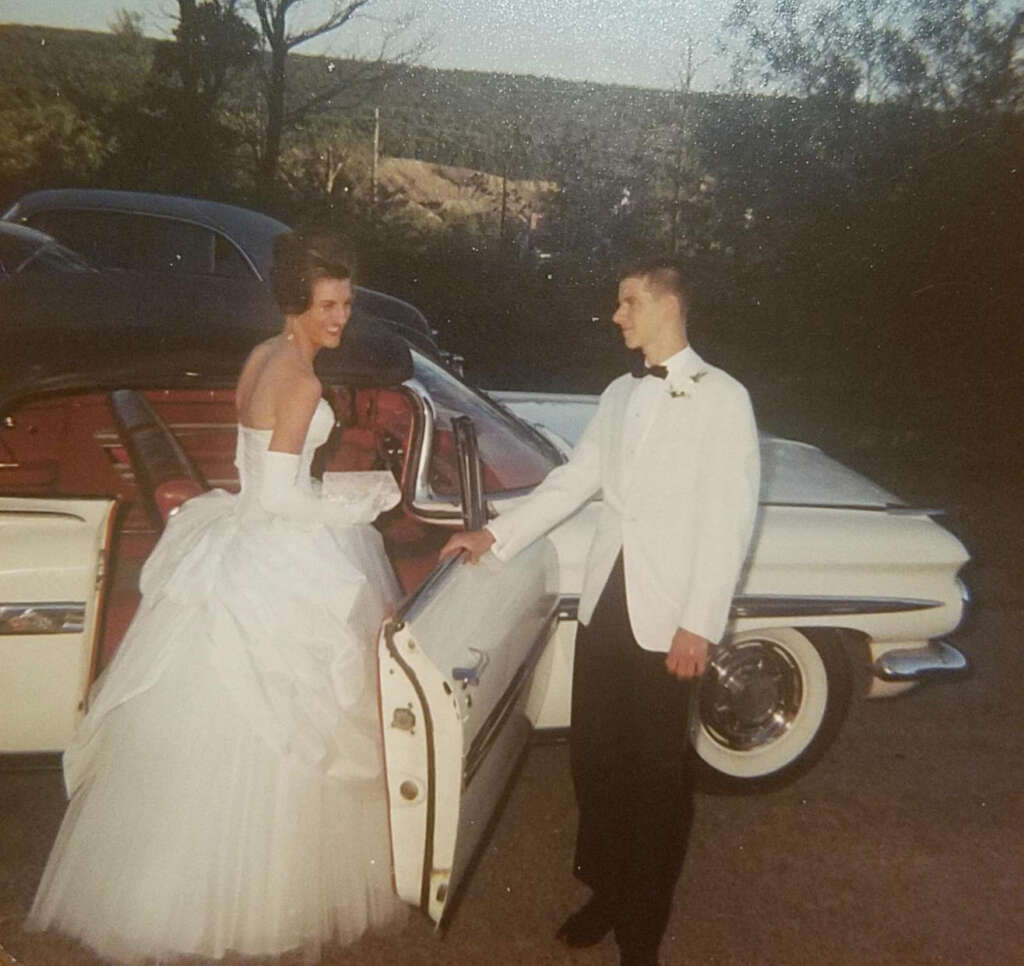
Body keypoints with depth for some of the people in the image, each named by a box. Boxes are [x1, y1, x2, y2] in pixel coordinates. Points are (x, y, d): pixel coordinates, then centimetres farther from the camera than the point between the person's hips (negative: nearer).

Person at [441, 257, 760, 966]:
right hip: (605, 603, 6)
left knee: (659, 773, 7)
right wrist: (496, 536, 8)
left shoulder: (722, 398, -6)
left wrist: (700, 625, -15)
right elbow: (573, 480, 16)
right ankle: (605, 889, 35)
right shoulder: (620, 395, 14)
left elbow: (730, 518, -11)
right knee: (595, 755, 13)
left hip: (667, 619, -5)